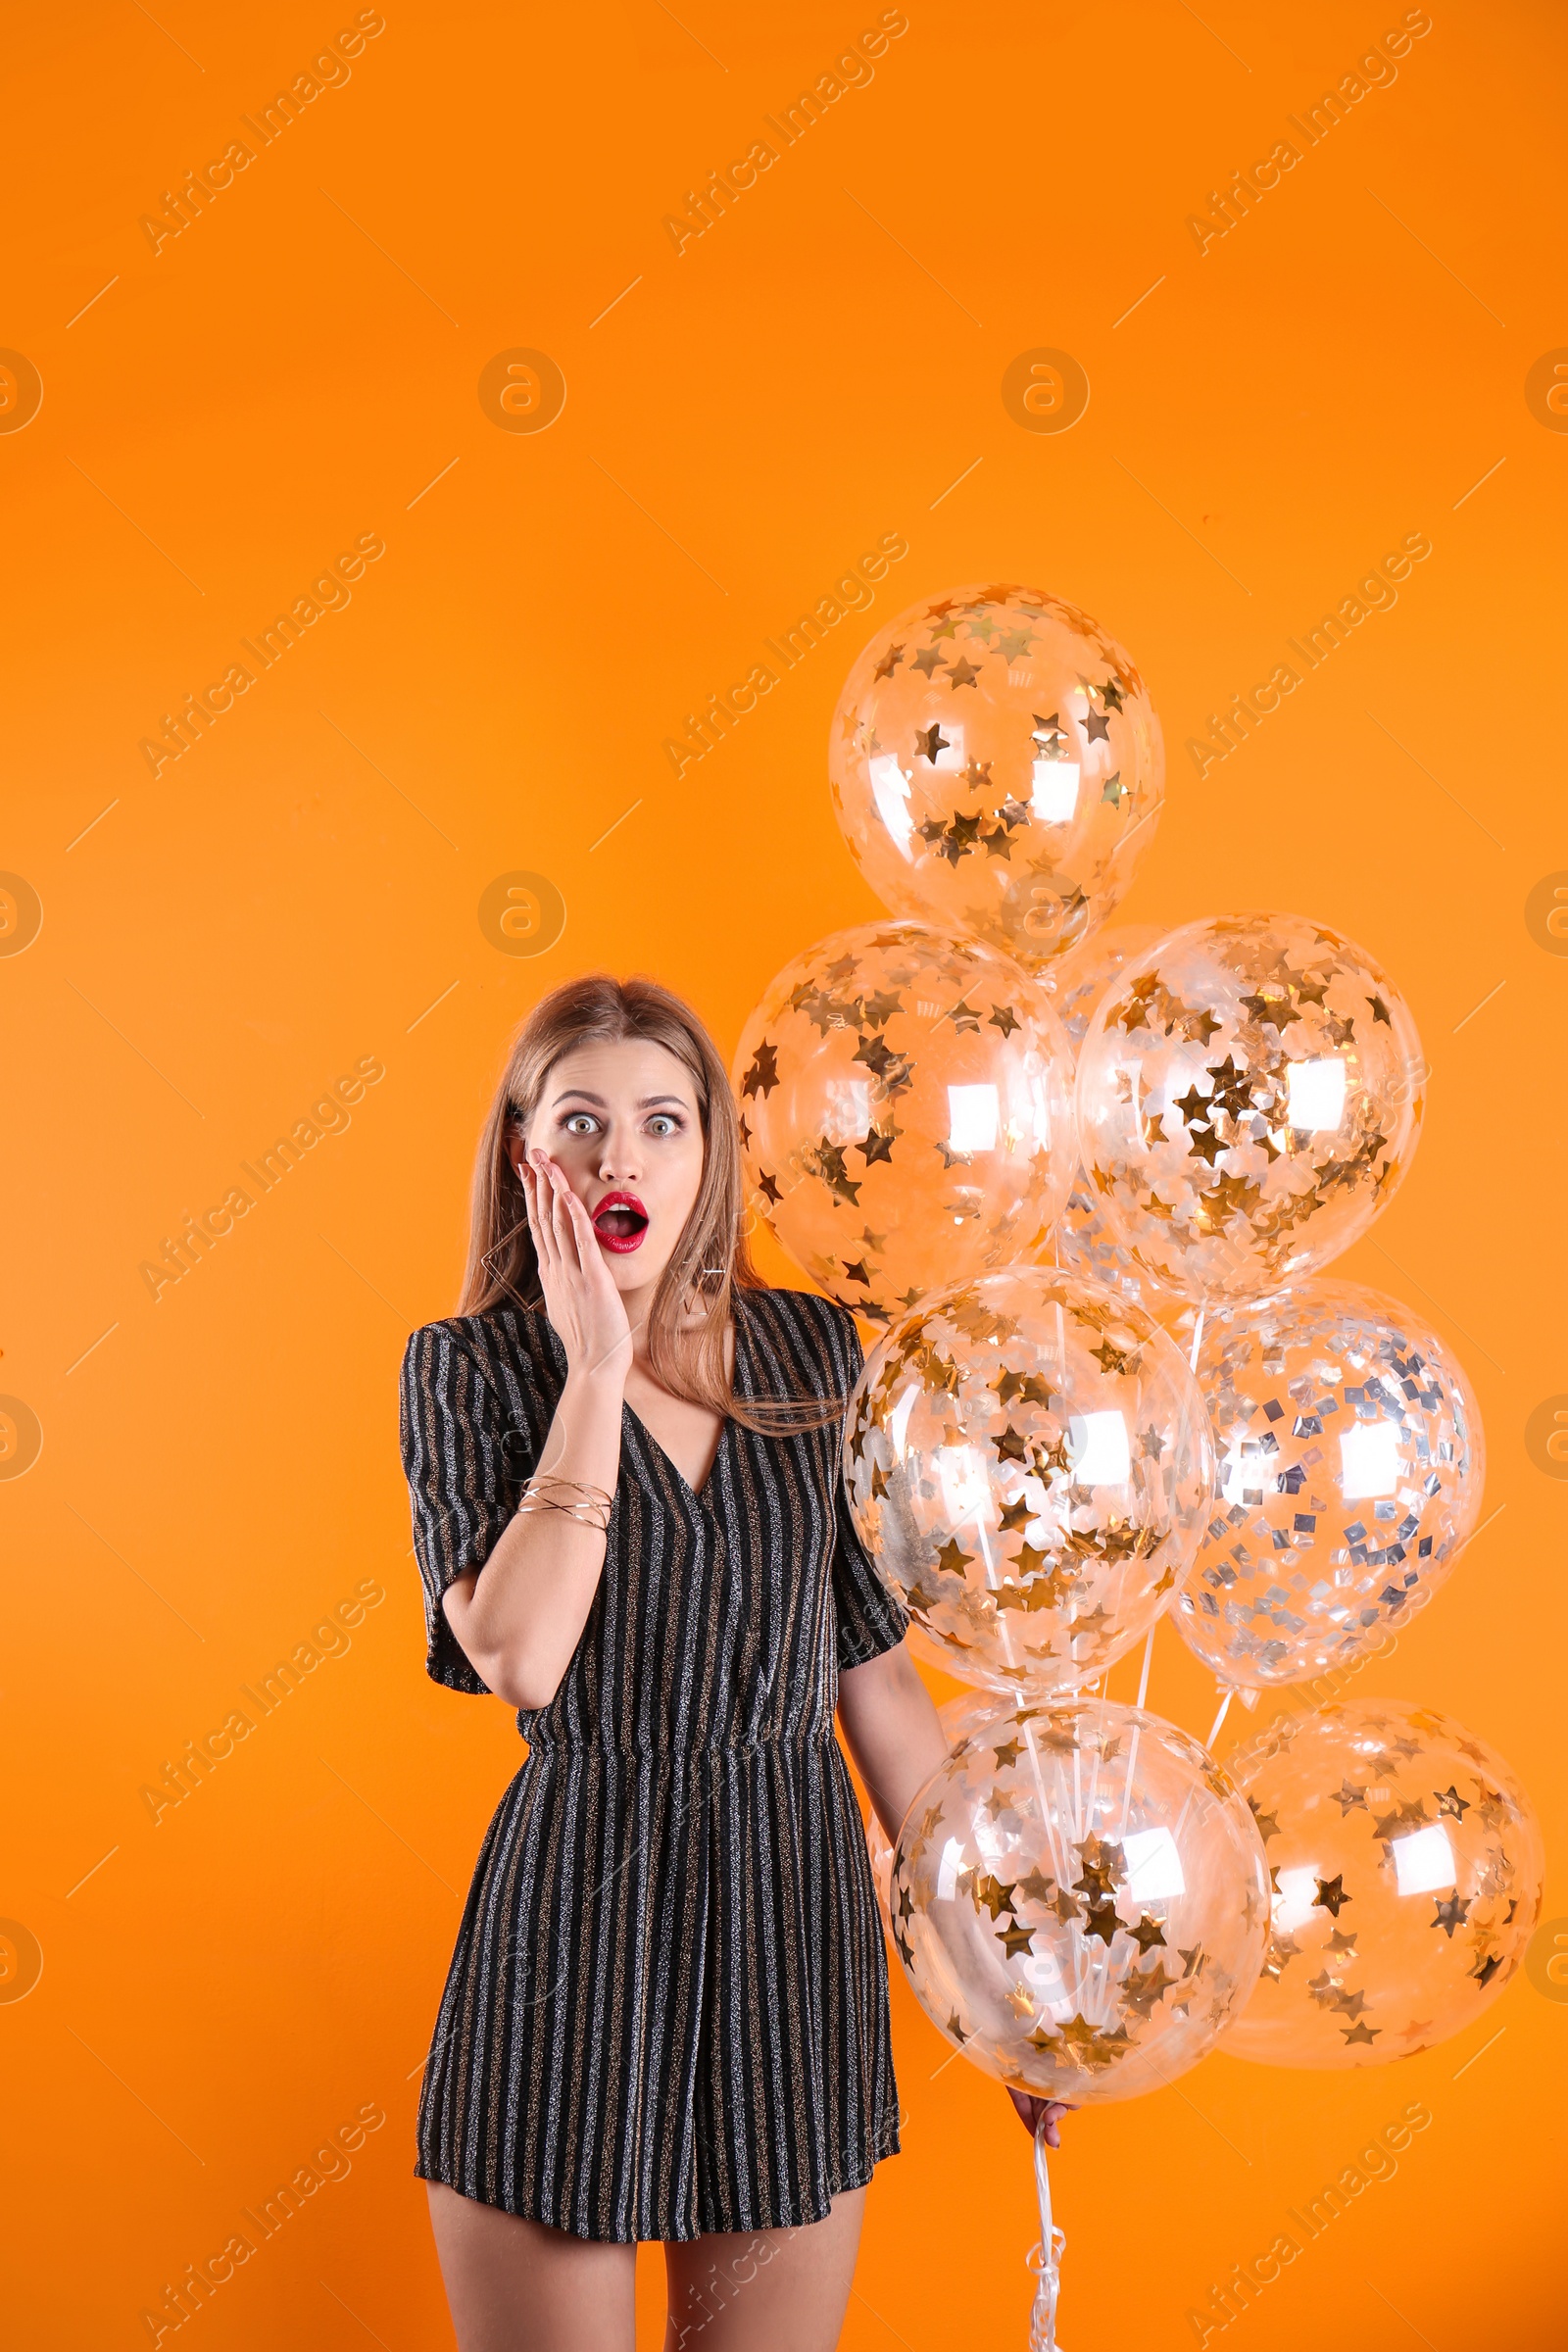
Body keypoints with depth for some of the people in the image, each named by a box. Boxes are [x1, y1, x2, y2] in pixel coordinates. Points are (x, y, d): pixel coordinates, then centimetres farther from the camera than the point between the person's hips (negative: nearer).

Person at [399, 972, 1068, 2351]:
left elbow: (878, 1667, 8)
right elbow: (519, 1655, -20)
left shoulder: (812, 1351, 3)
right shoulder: (469, 1367, -4)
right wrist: (597, 1372, -17)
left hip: (794, 1910, 3)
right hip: (573, 1918, -2)